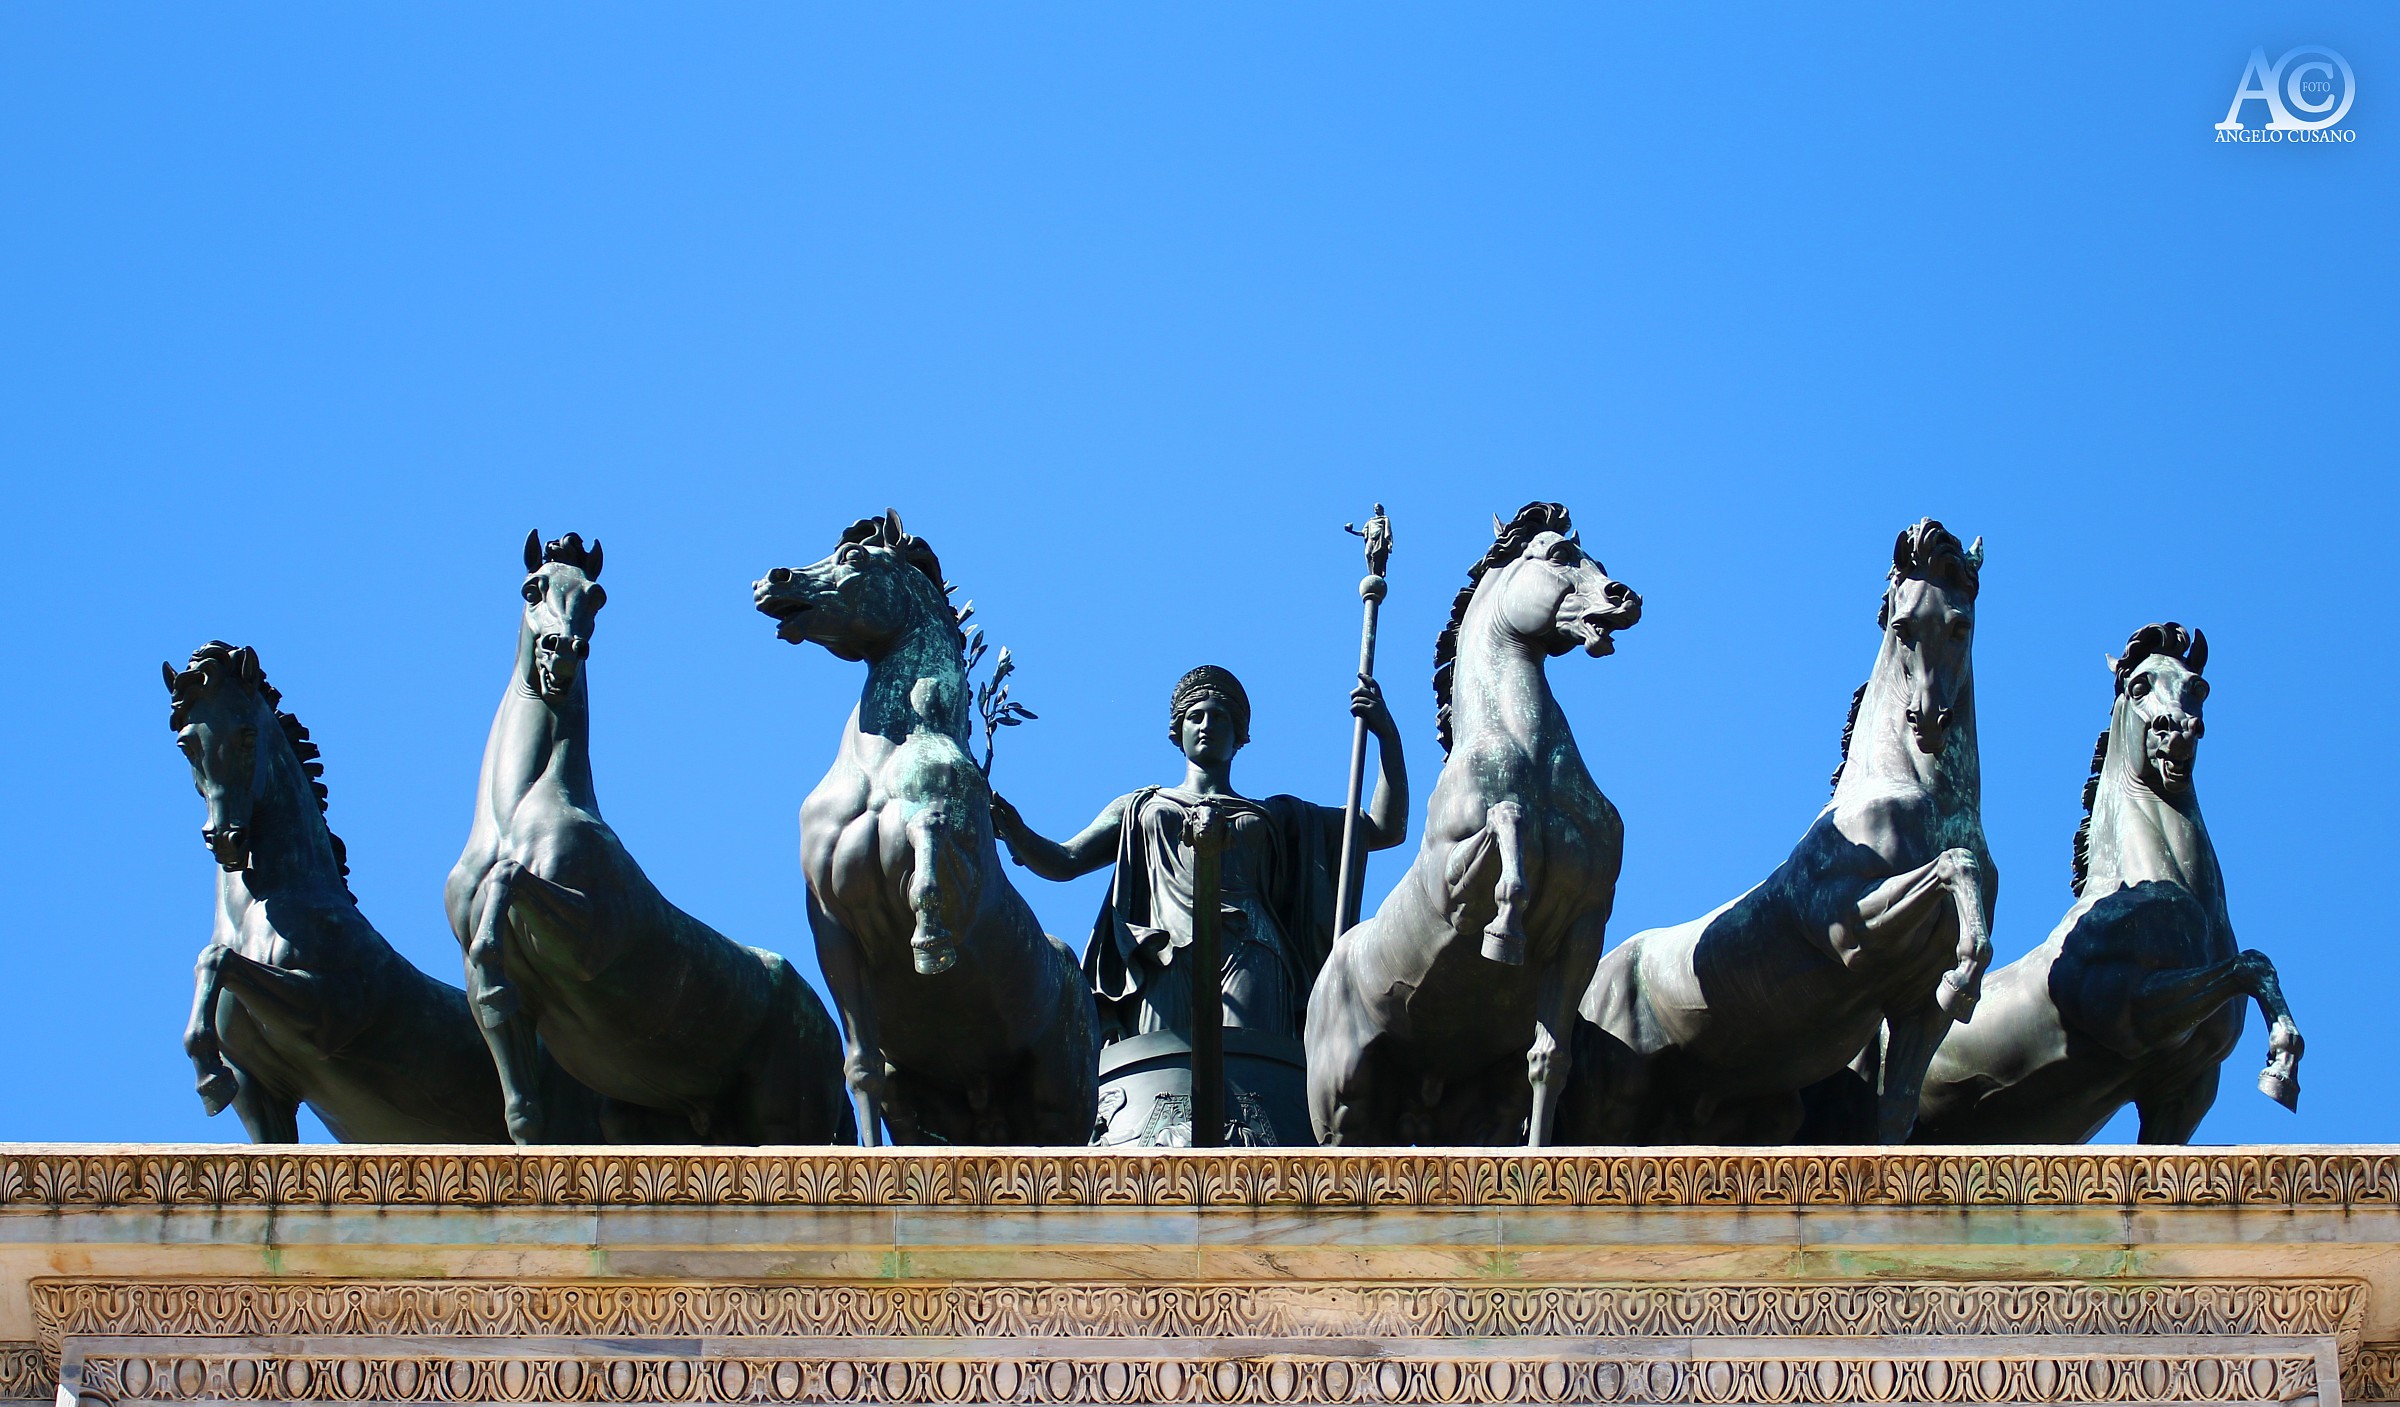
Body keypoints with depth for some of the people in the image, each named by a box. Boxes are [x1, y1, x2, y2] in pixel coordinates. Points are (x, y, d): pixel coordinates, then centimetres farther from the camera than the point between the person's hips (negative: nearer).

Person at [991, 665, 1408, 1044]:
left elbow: (1386, 830, 25)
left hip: (1250, 961, 0)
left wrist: (1388, 736, 17)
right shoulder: (1143, 808, 34)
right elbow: (1062, 862, 24)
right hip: (1165, 962, 0)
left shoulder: (1276, 817, 32)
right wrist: (1013, 830, 3)